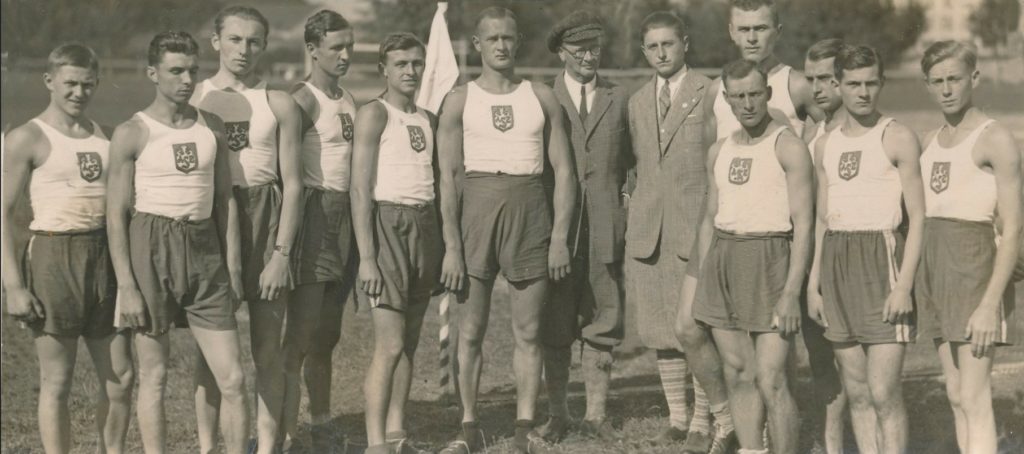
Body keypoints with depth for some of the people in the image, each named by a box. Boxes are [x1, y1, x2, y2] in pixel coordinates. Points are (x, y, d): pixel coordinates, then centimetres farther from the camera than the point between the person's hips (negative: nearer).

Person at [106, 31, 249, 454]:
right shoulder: (131, 133, -4)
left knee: (233, 379, 0)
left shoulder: (212, 127, 9)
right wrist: (127, 287, -10)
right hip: (150, 249, -4)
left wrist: (232, 267, 7)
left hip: (203, 250, 4)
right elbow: (116, 216, -5)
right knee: (153, 377, 3)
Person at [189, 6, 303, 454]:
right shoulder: (193, 98, 4)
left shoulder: (278, 104, 4)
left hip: (266, 220, 0)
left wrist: (282, 253, -7)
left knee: (267, 347, 3)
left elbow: (292, 183, 1)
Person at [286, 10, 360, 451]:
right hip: (314, 212, -8)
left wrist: (357, 229, 15)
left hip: (344, 216, 8)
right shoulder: (303, 99, -10)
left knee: (326, 334, 16)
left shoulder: (348, 100, 16)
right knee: (301, 333, -9)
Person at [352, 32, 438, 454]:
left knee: (410, 341, 8)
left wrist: (444, 246, 10)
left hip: (425, 225, 7)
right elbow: (360, 190, -11)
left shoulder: (428, 120, 15)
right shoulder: (374, 114, -5)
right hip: (388, 223, -6)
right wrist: (366, 257, -16)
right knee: (389, 344, -9)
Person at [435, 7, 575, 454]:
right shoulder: (459, 100, 3)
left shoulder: (542, 97, 7)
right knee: (470, 329, 2)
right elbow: (448, 177, -1)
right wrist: (451, 246, -8)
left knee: (528, 331, 2)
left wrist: (560, 237, -3)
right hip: (476, 208, -1)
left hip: (529, 211, 1)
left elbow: (563, 170, 6)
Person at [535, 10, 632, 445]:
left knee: (602, 321, 3)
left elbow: (629, 160, 15)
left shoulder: (619, 99, 11)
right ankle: (557, 414, 12)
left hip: (605, 226, 2)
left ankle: (597, 413, 11)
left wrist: (621, 207, 6)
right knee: (555, 325, 3)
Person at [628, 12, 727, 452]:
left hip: (697, 227, -5)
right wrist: (635, 222, 15)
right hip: (648, 229, 6)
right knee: (659, 330, 7)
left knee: (691, 328, -13)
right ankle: (677, 417, 19)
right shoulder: (638, 102, 16)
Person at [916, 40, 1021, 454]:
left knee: (974, 399, -9)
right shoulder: (931, 141, 13)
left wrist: (990, 304, -21)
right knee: (956, 394, 10)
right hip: (933, 267, 8)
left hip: (974, 267, -8)